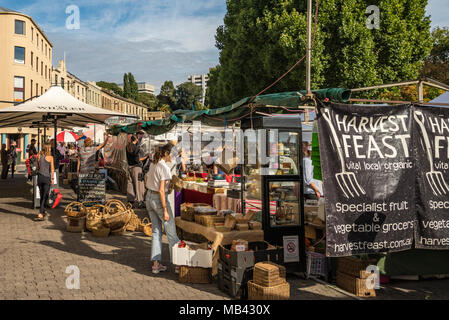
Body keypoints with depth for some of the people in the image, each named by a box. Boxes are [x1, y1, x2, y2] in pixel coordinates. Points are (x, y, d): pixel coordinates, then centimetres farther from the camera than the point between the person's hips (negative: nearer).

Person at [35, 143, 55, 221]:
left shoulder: (39, 156, 3)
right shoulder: (50, 157, -8)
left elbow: (38, 167, 10)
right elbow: (52, 169, -8)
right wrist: (52, 179, -3)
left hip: (40, 176, 4)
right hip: (47, 177, -4)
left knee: (42, 195, 17)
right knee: (45, 196, -1)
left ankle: (43, 211, 29)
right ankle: (40, 214, -10)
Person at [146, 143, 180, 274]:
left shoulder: (153, 165, 7)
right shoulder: (165, 168, -19)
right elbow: (161, 190, -22)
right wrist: (165, 210, -20)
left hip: (149, 198, 8)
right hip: (159, 200, -8)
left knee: (156, 232, 12)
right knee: (171, 233, 2)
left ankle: (156, 264, 13)